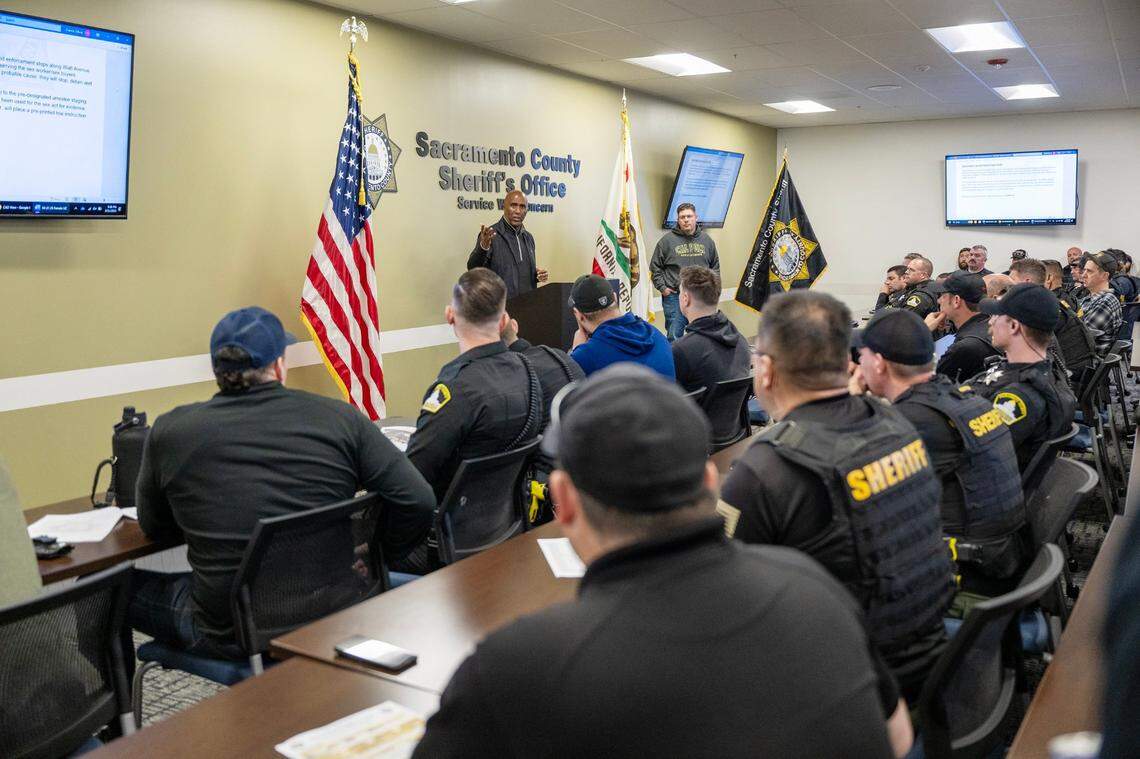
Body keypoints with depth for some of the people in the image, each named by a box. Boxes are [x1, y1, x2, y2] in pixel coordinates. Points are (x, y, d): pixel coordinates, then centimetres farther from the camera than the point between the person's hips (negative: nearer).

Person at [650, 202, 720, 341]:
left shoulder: (706, 239, 8)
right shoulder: (667, 240, -3)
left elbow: (715, 266, 17)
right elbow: (655, 267, 2)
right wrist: (662, 287, -5)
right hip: (674, 297, -3)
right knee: (674, 336, -1)